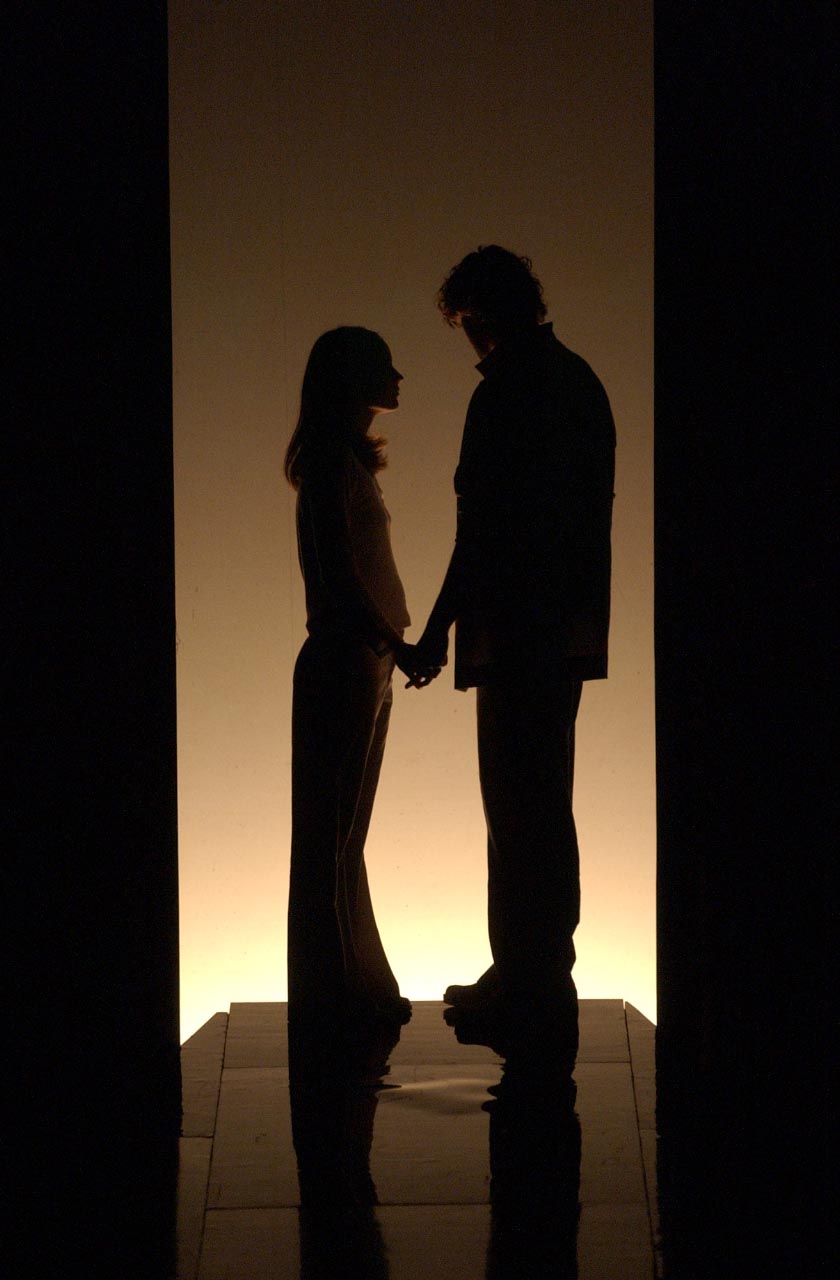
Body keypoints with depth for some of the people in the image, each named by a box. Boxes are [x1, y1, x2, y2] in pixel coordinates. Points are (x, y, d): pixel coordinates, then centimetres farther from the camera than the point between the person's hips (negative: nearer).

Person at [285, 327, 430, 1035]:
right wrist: (395, 642, -22)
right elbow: (338, 571, -19)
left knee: (341, 833, 13)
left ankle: (355, 988, 19)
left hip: (363, 663, 10)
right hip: (343, 663, -10)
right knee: (332, 831, -4)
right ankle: (333, 987, 1)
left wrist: (390, 647, 15)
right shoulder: (333, 460, -12)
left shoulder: (351, 460, 17)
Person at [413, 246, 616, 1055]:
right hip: (570, 628, 10)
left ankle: (529, 985, -2)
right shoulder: (578, 381, 14)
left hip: (517, 629, -10)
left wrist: (441, 625, -13)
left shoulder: (505, 392, -14)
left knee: (519, 812, -5)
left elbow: (483, 530, -18)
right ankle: (541, 979, 24)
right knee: (544, 806, 16)